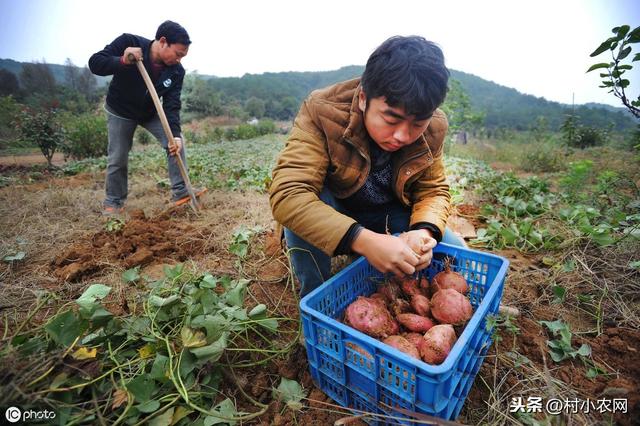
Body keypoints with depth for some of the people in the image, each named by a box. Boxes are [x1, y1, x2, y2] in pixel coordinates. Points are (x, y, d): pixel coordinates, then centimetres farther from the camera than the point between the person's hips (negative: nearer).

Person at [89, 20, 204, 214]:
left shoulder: (176, 71, -19)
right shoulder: (128, 42, -25)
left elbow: (172, 105, -23)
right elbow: (95, 63, -25)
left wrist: (175, 133, -38)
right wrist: (123, 61, -44)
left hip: (151, 113, 3)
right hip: (120, 112, -2)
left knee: (176, 143, -14)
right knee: (118, 159, -1)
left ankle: (181, 192, -7)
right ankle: (113, 202, 19)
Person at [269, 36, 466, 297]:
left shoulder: (434, 128, -15)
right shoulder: (322, 111, -29)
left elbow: (434, 190, -6)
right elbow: (287, 193, -40)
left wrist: (424, 230, -29)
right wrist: (364, 240, -50)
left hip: (391, 215, 4)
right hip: (331, 213, -3)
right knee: (305, 203, -36)